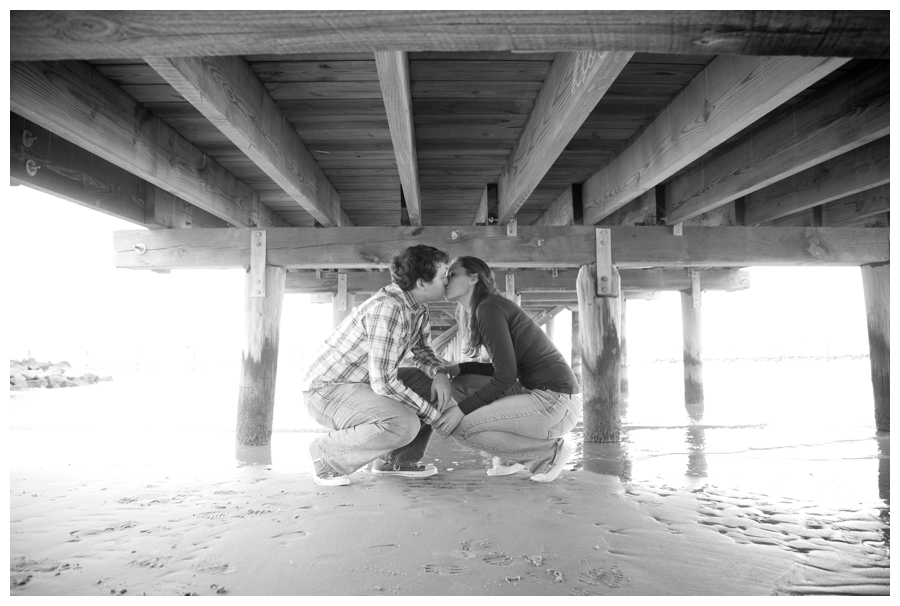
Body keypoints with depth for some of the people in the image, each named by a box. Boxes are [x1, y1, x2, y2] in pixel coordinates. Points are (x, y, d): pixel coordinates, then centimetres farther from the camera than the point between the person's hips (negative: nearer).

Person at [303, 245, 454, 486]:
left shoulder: (418, 306, 1)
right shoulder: (388, 309, -28)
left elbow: (423, 350, 13)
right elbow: (383, 383, -30)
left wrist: (440, 373, -10)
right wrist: (432, 413, -20)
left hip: (366, 383, 9)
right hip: (326, 390, -9)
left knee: (438, 384, 3)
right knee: (405, 424, -31)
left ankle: (396, 459, 12)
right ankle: (327, 454, -7)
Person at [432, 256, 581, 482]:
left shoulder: (489, 308, -13)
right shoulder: (486, 309, 15)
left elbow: (506, 375, -18)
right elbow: (503, 367, 19)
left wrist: (461, 409, -12)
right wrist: (455, 369, 8)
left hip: (555, 402, -9)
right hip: (538, 394, 9)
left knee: (462, 429, -13)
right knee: (461, 385, 10)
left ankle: (550, 450, -1)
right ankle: (519, 454, 11)